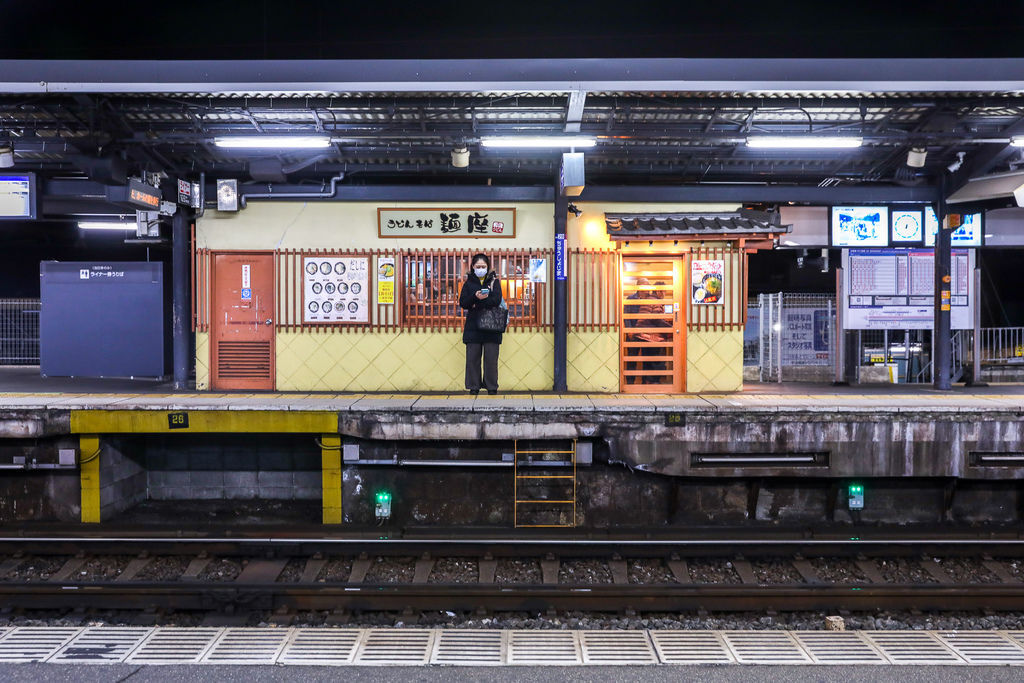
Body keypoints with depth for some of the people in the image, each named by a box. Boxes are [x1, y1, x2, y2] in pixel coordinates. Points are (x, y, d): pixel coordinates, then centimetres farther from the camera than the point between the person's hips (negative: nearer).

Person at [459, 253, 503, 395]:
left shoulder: (494, 281, 9)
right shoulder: (468, 283, 12)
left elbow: (496, 301, -7)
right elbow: (463, 303, -1)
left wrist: (476, 305, -14)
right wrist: (475, 297, -20)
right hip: (473, 326, 1)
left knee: (491, 358, -2)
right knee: (472, 357, 0)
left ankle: (492, 387, 5)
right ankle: (474, 387, 7)